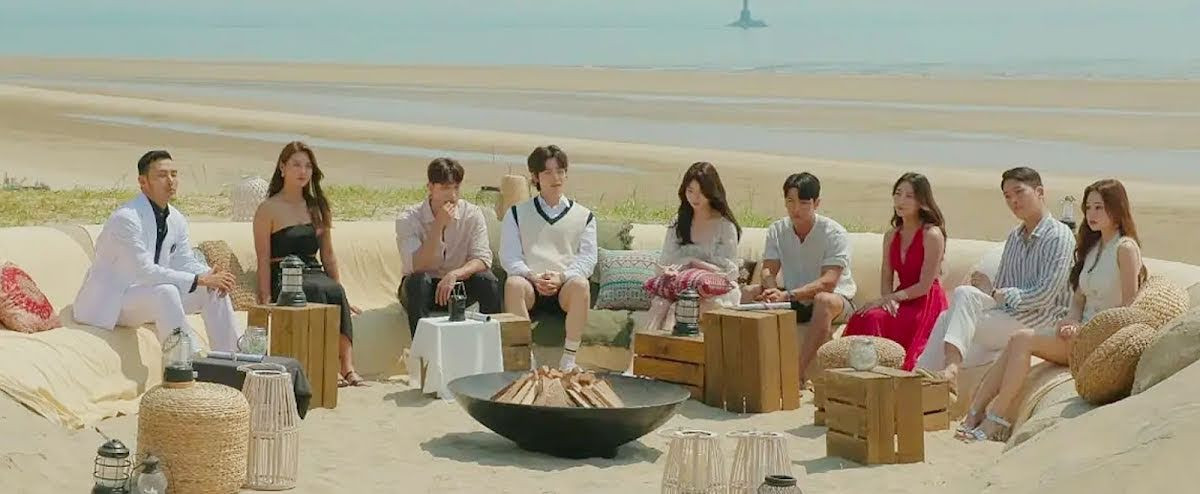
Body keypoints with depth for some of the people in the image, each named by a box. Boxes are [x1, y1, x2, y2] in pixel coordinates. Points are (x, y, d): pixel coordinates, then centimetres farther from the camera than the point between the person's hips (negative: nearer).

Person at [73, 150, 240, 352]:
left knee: (213, 290, -1)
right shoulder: (125, 218, -24)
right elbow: (144, 271, -30)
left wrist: (211, 275, -14)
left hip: (148, 293, 9)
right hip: (109, 303, -9)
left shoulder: (177, 220, 3)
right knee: (165, 291, -34)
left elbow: (185, 262, 10)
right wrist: (199, 280, -30)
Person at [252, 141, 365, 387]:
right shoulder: (269, 210, 3)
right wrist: (265, 299, -13)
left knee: (336, 291, -30)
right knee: (317, 291, -35)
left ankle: (347, 365, -42)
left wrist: (340, 291, 15)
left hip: (315, 274, 4)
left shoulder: (318, 208, 20)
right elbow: (264, 260, -3)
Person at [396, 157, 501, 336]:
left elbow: (482, 259, -15)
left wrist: (454, 275, -35)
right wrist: (439, 225, -31)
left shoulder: (472, 214, -7)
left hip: (457, 287, 2)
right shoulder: (408, 219, -14)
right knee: (418, 280, -34)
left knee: (488, 280, -26)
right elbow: (417, 267, -25)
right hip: (422, 290, -2)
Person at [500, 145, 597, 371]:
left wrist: (561, 277, -14)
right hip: (531, 286, 0)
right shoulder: (517, 213, 18)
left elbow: (587, 259, 6)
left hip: (565, 288, 0)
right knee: (513, 283, -34)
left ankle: (569, 359, -30)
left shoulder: (583, 216, 18)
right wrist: (533, 277, -14)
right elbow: (509, 257, 6)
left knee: (580, 283, -35)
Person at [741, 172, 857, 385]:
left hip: (837, 299, -5)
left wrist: (788, 295, -38)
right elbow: (768, 271, -6)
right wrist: (774, 292, -31)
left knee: (824, 300, -39)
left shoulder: (834, 234, -16)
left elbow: (828, 282, -26)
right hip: (794, 303, 5)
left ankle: (798, 374, -40)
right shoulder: (777, 230, 0)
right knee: (749, 293, -15)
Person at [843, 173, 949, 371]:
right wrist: (888, 300, -13)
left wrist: (887, 299, -15)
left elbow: (924, 286, -11)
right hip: (900, 302, 6)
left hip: (926, 304, -6)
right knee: (864, 318, -25)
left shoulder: (932, 235, -7)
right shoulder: (891, 236, 15)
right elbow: (886, 281, 10)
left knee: (874, 321, -30)